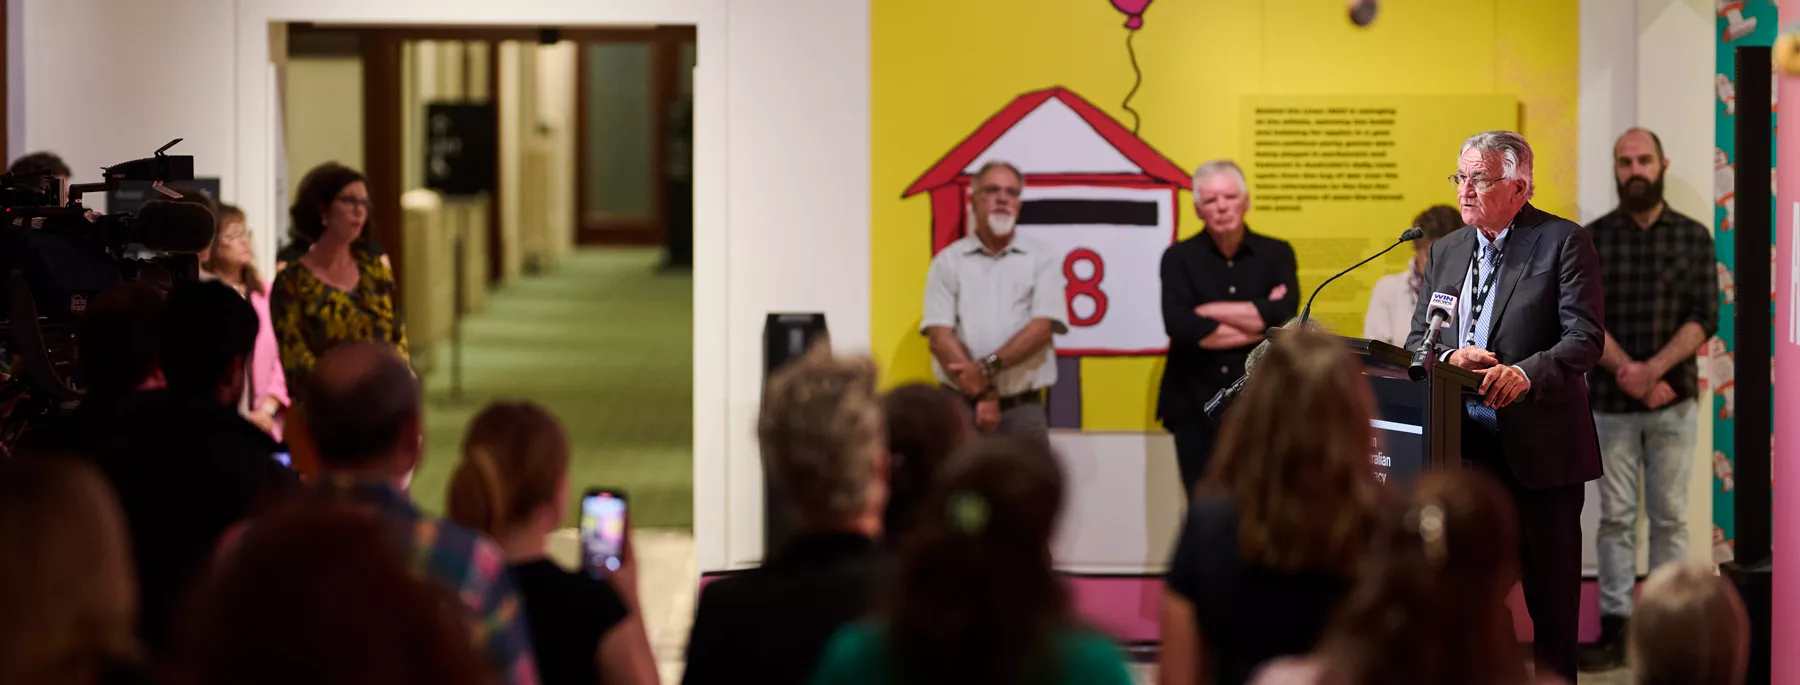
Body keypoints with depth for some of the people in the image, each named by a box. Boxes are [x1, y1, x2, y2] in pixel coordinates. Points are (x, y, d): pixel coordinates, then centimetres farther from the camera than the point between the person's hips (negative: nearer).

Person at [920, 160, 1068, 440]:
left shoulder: (1041, 259, 7)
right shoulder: (948, 262, 7)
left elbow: (1042, 327, -4)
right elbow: (940, 335, -3)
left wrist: (987, 367, -15)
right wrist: (982, 393, -13)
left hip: (1024, 409, 0)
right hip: (959, 406, 0)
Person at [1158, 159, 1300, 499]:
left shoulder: (1277, 254, 6)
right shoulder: (1179, 259, 2)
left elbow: (1284, 316, -12)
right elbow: (1181, 327, -14)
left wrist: (1210, 311, -8)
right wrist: (1259, 321, -10)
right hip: (1196, 408, 0)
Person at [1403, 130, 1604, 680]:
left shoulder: (1564, 242, -4)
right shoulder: (1446, 252, 15)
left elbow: (1585, 339, -13)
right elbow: (1417, 341, 13)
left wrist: (1526, 373, -31)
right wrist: (1450, 358, -11)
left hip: (1538, 443, -5)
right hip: (1464, 440, 5)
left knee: (1551, 591, 3)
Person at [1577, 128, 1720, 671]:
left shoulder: (1693, 237, 3)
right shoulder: (1592, 239, 2)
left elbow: (1704, 318, -4)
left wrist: (1653, 370, -17)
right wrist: (1628, 372, -17)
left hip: (1673, 401, 0)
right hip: (1610, 402, 0)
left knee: (1670, 518, 4)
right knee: (1616, 518, 2)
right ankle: (1614, 629, 5)